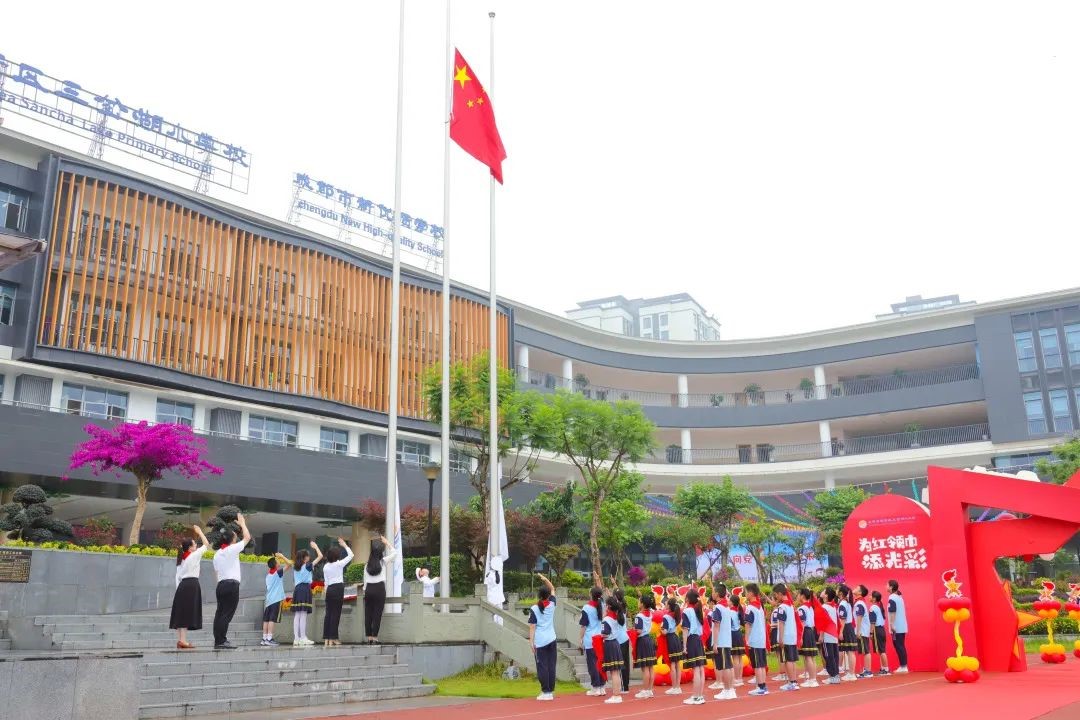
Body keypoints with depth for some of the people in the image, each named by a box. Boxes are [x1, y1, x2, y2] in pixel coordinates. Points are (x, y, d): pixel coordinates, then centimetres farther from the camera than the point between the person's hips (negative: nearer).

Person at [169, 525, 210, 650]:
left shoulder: (181, 559, 17)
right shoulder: (194, 555, -5)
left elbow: (178, 576, 16)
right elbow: (206, 545, 2)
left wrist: (179, 588, 16)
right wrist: (199, 532, 12)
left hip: (182, 585, 8)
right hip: (192, 585, -8)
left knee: (181, 612, 6)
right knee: (187, 612, -7)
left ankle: (180, 640, 7)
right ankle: (183, 640, -10)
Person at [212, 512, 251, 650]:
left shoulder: (217, 554, 16)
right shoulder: (232, 549, -4)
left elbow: (217, 572, 16)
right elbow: (247, 537, 3)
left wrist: (221, 583, 18)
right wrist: (242, 523, 15)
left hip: (221, 585, 7)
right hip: (232, 584, -7)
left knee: (220, 613, 7)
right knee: (227, 613, -8)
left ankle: (218, 641, 7)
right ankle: (221, 641, -10)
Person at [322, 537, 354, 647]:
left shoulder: (325, 567, 9)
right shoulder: (339, 564, -6)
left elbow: (326, 581, 12)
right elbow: (350, 555, 2)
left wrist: (328, 591, 18)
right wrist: (344, 544, 10)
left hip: (329, 589, 5)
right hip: (338, 589, -5)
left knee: (328, 613, 6)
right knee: (336, 613, -3)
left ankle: (326, 639, 5)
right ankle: (332, 639, -5)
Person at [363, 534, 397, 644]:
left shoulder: (367, 565, 8)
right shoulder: (383, 561, 0)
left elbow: (365, 580, 10)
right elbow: (394, 553, 10)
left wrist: (365, 591, 17)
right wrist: (387, 543, 16)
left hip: (369, 589, 3)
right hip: (379, 589, -3)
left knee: (368, 613, 6)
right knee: (377, 613, -2)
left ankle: (369, 637, 6)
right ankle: (374, 637, -4)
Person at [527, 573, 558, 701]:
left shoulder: (534, 609, -7)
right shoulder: (552, 604, 3)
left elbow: (532, 627, -8)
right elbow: (553, 589, 18)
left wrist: (531, 641, -5)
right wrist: (545, 579, 11)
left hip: (540, 641, -4)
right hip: (551, 640, 4)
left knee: (542, 667, 0)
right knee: (551, 666, 7)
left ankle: (545, 692, -1)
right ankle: (551, 691, 9)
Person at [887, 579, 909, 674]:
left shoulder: (892, 598, -12)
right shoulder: (899, 597, 15)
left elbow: (892, 613, -19)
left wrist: (892, 625, -20)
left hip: (896, 628, -9)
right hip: (902, 627, 9)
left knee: (899, 647, -6)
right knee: (901, 646, 11)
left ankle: (903, 667, -6)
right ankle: (904, 666, 12)